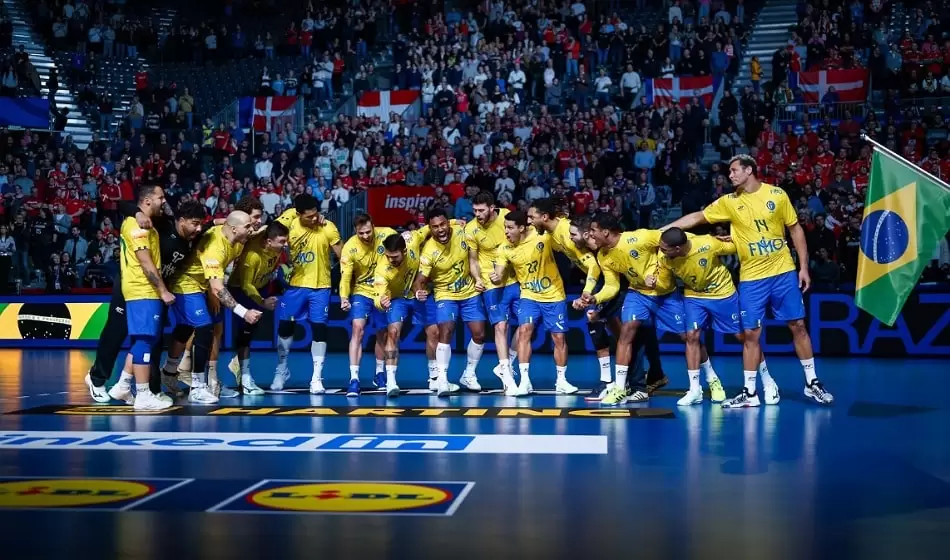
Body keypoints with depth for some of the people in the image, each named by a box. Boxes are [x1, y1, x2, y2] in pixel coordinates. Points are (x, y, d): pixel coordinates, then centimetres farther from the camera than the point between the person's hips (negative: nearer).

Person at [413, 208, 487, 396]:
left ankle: (469, 374, 21)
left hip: (470, 293, 4)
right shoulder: (429, 252, -24)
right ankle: (442, 380, -17)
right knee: (445, 333, -21)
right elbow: (420, 280, -23)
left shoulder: (461, 232, -15)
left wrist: (478, 278, 2)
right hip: (446, 296, -4)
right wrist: (419, 292, -44)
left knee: (479, 334, 2)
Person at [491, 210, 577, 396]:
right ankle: (525, 382, -14)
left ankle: (561, 381, 21)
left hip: (554, 296, -1)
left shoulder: (543, 236, -18)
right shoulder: (505, 249, -9)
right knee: (524, 331, -17)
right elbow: (499, 277, -7)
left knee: (559, 338, 4)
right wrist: (495, 278, -29)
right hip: (529, 296, 1)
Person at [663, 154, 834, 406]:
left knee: (798, 326, 3)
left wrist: (804, 267, 0)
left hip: (784, 272, -1)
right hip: (751, 278, 1)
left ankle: (812, 383, 16)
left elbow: (795, 229, 4)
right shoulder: (729, 202, 2)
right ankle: (750, 392, 8)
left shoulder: (777, 194, -2)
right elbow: (696, 217, 6)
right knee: (751, 333, 0)